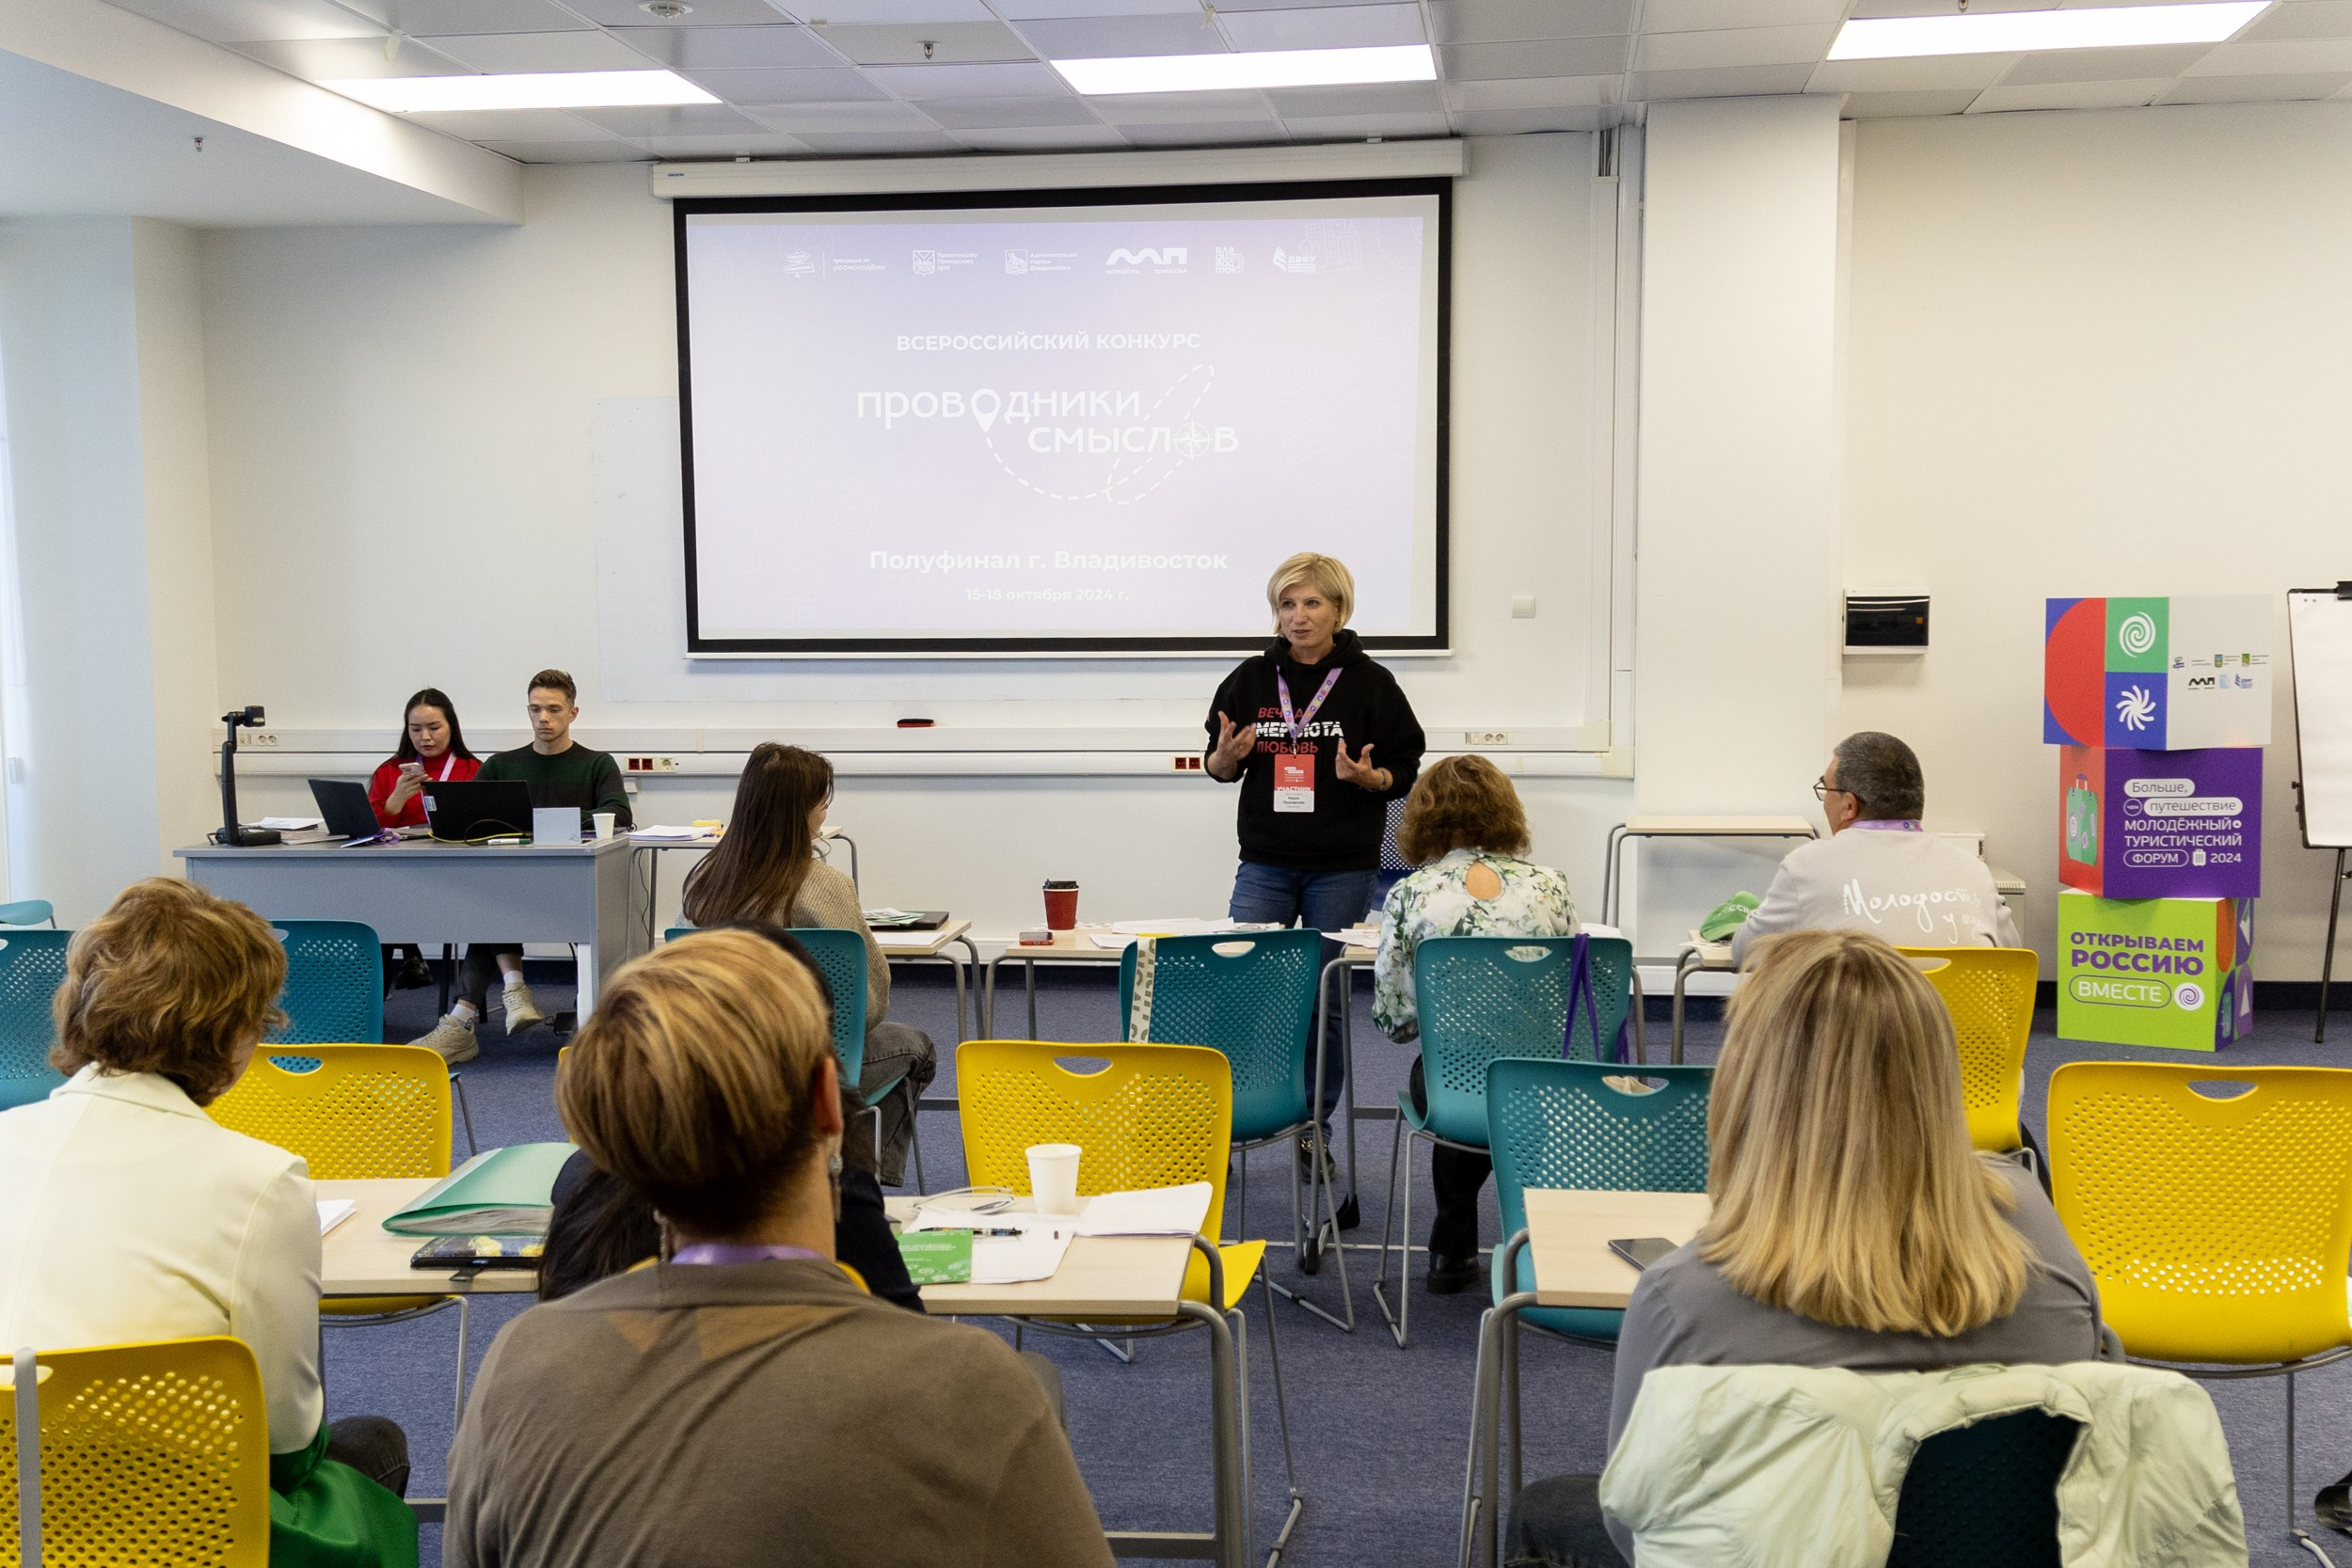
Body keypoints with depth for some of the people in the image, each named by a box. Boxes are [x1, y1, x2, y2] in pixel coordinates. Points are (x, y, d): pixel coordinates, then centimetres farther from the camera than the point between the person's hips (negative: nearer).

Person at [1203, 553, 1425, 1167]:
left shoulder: (1370, 684, 0)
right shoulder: (1251, 678, 6)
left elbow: (1404, 774, 2)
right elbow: (1216, 766, 12)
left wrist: (1365, 776, -18)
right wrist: (1226, 756, -11)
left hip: (1343, 867, -1)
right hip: (1265, 863, 1)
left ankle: (1315, 1128, 18)